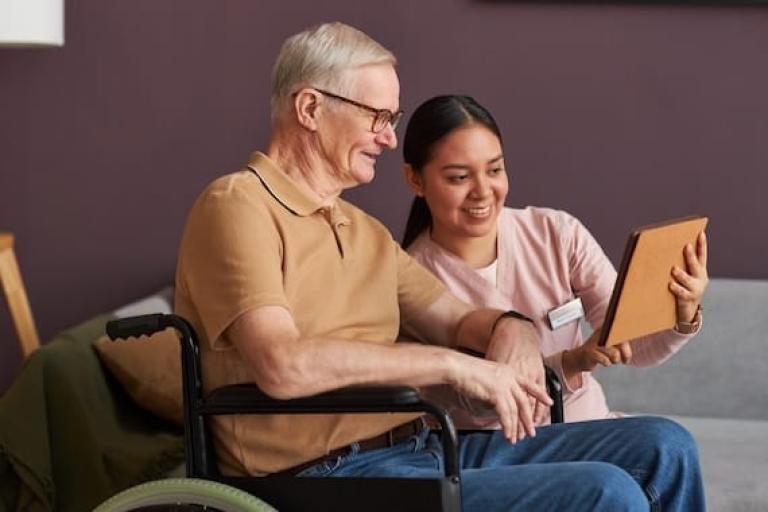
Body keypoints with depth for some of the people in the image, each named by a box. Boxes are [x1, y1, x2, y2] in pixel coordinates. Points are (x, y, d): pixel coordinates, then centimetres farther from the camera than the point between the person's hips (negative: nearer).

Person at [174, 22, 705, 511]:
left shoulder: (363, 229, 21)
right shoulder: (237, 206, -8)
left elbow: (457, 321, 24)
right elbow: (283, 365, -23)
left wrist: (510, 329, -2)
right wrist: (452, 365, -19)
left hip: (420, 448, 9)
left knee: (662, 447, 2)